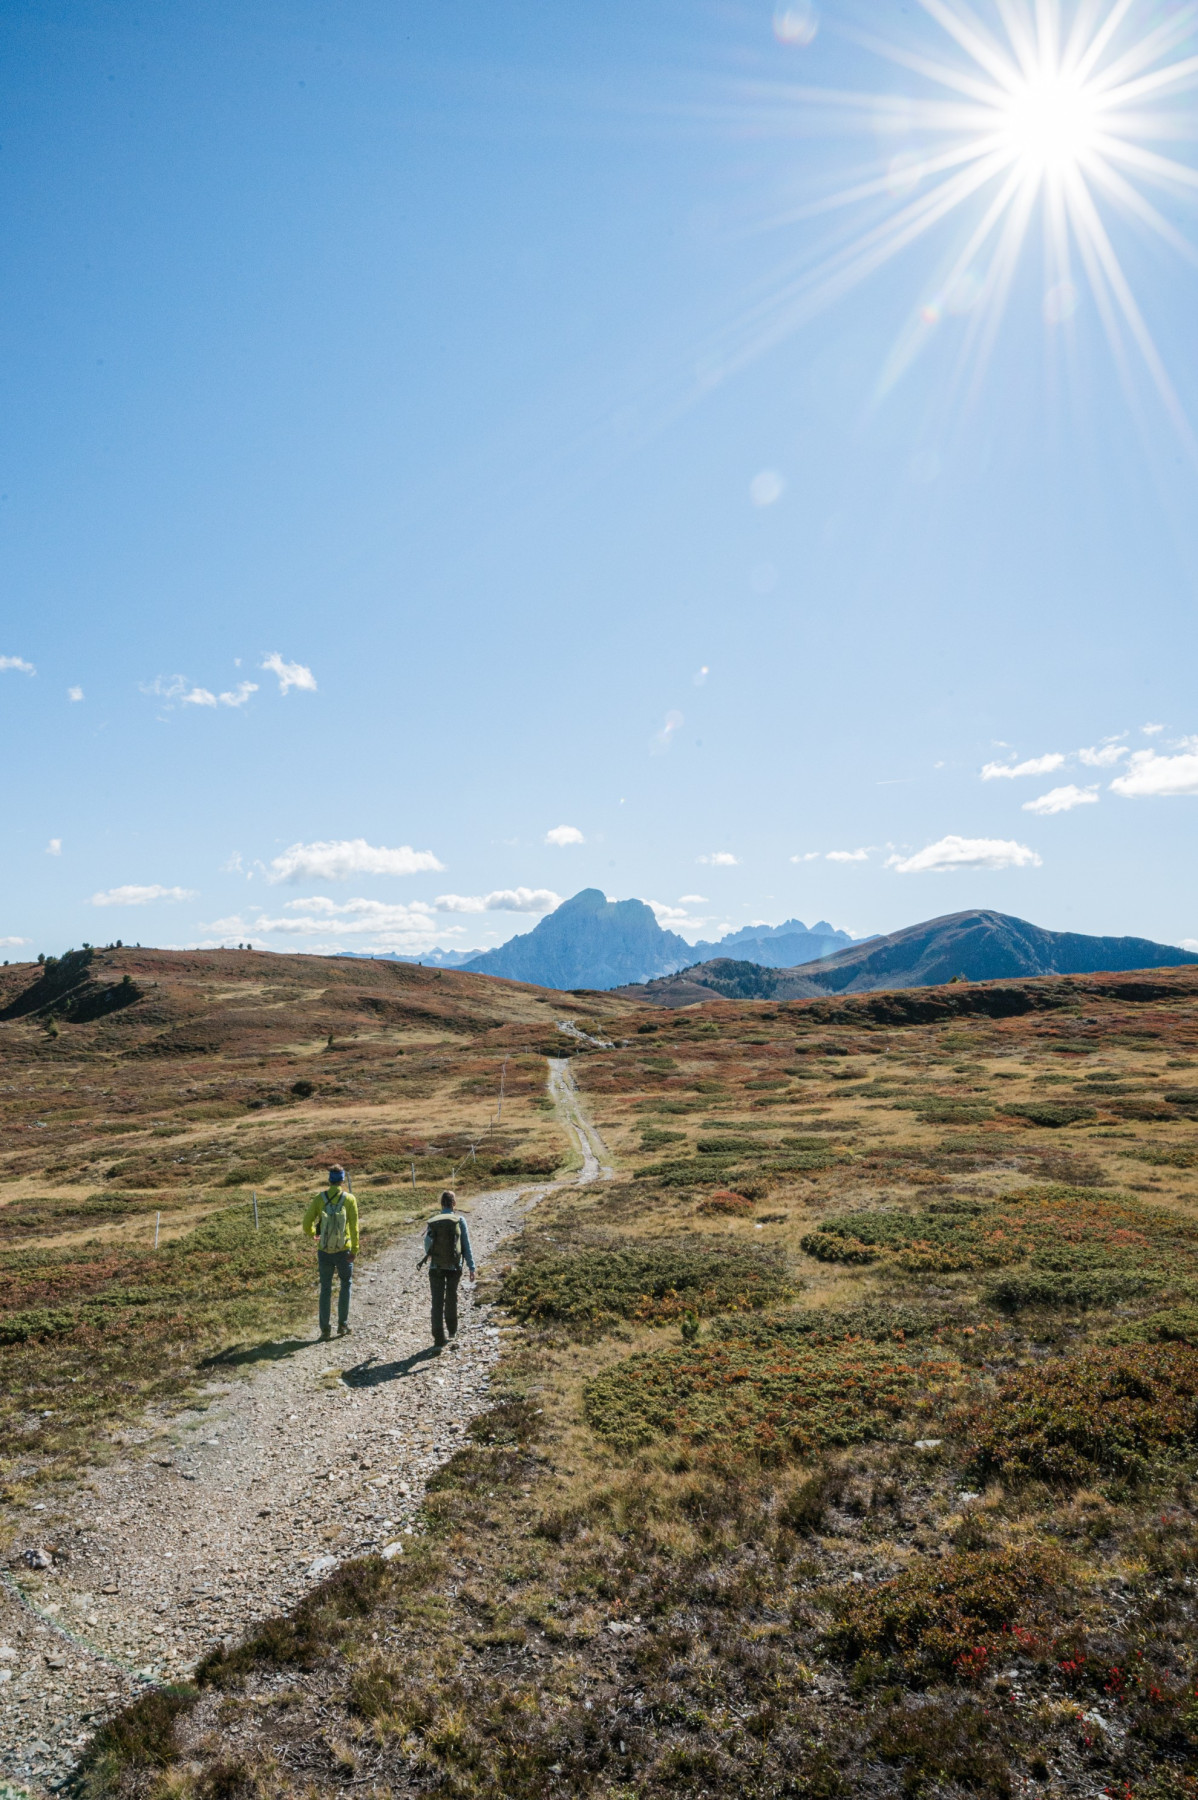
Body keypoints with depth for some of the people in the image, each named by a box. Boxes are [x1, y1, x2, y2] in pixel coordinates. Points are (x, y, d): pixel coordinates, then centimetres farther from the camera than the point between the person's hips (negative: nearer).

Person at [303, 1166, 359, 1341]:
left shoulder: (319, 1198, -7)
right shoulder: (349, 1199, -10)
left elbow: (307, 1223, -5)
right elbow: (354, 1227, -15)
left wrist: (313, 1233, 17)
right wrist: (354, 1250, -13)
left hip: (324, 1252, 1)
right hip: (344, 1251, -1)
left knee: (325, 1289, 14)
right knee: (345, 1285, 19)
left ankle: (325, 1329, 15)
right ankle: (342, 1325, 19)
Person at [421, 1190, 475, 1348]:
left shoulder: (432, 1222, -1)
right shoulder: (459, 1221, -6)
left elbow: (427, 1245, 9)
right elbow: (467, 1246, -6)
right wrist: (471, 1268, -1)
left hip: (436, 1267, 0)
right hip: (454, 1267, 0)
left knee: (437, 1302, 4)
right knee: (451, 1299, 19)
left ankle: (438, 1338, -1)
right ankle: (452, 1331, 34)